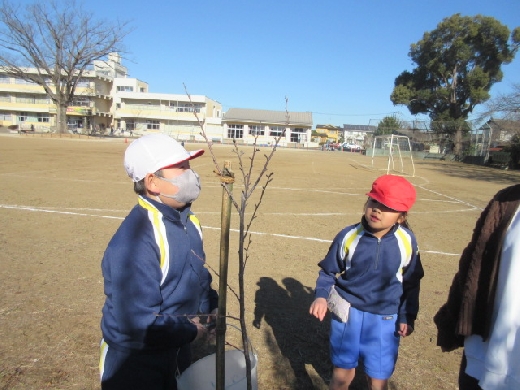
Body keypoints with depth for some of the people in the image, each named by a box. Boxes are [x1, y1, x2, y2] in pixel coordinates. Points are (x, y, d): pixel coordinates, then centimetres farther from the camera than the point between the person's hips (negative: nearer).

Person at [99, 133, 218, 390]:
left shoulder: (187, 221, -3)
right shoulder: (136, 240, -33)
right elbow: (135, 327, -35)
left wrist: (211, 307, 0)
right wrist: (190, 331, -21)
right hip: (134, 367, -8)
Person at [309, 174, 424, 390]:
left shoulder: (407, 241, -11)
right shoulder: (348, 236, -15)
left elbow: (411, 283, 2)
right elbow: (328, 271, -3)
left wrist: (407, 316, 2)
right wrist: (321, 296, -18)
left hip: (385, 320, 1)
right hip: (348, 314, 0)